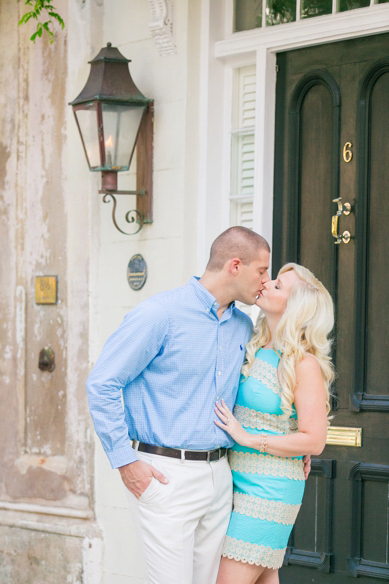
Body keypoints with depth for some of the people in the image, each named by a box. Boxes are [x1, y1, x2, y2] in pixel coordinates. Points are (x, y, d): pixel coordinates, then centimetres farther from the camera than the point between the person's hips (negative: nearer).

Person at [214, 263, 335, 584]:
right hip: (242, 482, 7)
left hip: (269, 489, -7)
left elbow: (314, 441, -16)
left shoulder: (304, 364, -13)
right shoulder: (255, 351, 10)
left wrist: (246, 438, -15)